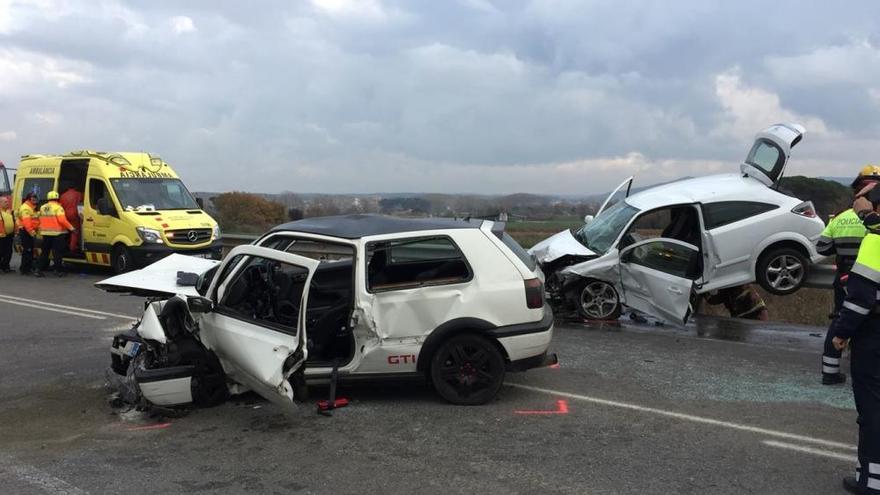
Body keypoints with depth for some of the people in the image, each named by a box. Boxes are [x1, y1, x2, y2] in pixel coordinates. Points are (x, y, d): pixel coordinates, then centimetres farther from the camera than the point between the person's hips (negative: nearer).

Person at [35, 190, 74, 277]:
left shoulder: (42, 208, 11)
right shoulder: (58, 207, -10)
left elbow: (41, 220, 15)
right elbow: (62, 220, -19)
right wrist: (71, 228, -15)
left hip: (46, 234, 6)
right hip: (57, 234, -6)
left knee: (44, 252, 13)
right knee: (57, 253, 0)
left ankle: (39, 270, 12)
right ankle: (58, 271, 1)